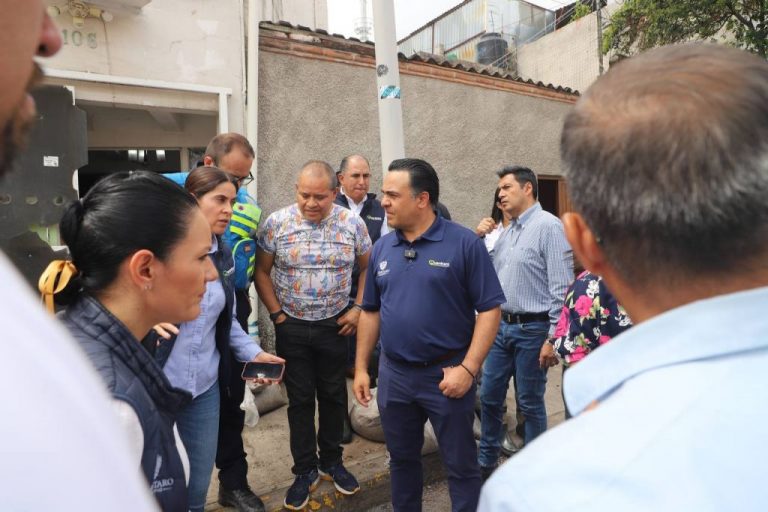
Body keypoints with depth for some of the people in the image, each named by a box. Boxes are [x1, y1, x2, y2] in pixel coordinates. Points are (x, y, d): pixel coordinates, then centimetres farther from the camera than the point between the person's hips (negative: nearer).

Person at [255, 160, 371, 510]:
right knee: (300, 399, 10)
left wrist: (357, 308, -4)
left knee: (334, 395, 14)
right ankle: (305, 471, 28)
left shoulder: (353, 224, -7)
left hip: (335, 325, 1)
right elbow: (262, 271, -1)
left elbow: (368, 268, 5)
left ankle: (332, 462, 35)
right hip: (292, 327, 0)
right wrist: (277, 314, -6)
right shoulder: (277, 223, -9)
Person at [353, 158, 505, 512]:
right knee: (401, 459, 22)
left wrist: (468, 368, -17)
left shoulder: (464, 243, -12)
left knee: (461, 465, 12)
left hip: (447, 375, -4)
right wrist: (361, 367, 9)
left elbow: (489, 309, -11)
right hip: (393, 375, 5)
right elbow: (371, 311, 10)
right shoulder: (382, 248, 4)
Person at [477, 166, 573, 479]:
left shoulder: (549, 226, -12)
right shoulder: (507, 232, 13)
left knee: (530, 403, 7)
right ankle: (486, 461, 32)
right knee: (489, 396, 14)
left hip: (532, 329, -7)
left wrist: (553, 337, -18)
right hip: (501, 325, 8)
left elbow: (562, 287, -16)